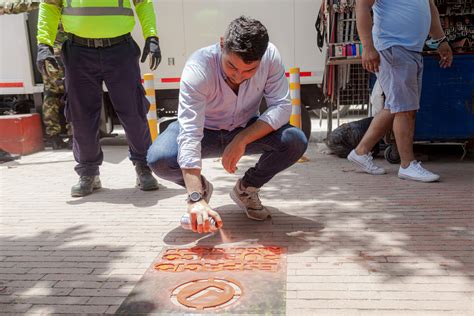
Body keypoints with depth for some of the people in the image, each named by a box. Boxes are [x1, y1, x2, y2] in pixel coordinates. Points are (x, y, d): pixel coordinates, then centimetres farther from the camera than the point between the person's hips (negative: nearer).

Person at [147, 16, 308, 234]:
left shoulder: (270, 56, -23)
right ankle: (202, 187, 6)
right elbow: (189, 135, -40)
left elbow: (282, 106, -20)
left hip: (247, 129, 2)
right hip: (204, 130, -2)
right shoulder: (198, 67, -33)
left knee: (296, 141, -25)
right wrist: (195, 199, -49)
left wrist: (242, 140, -34)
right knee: (158, 159, -30)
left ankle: (246, 189, 3)